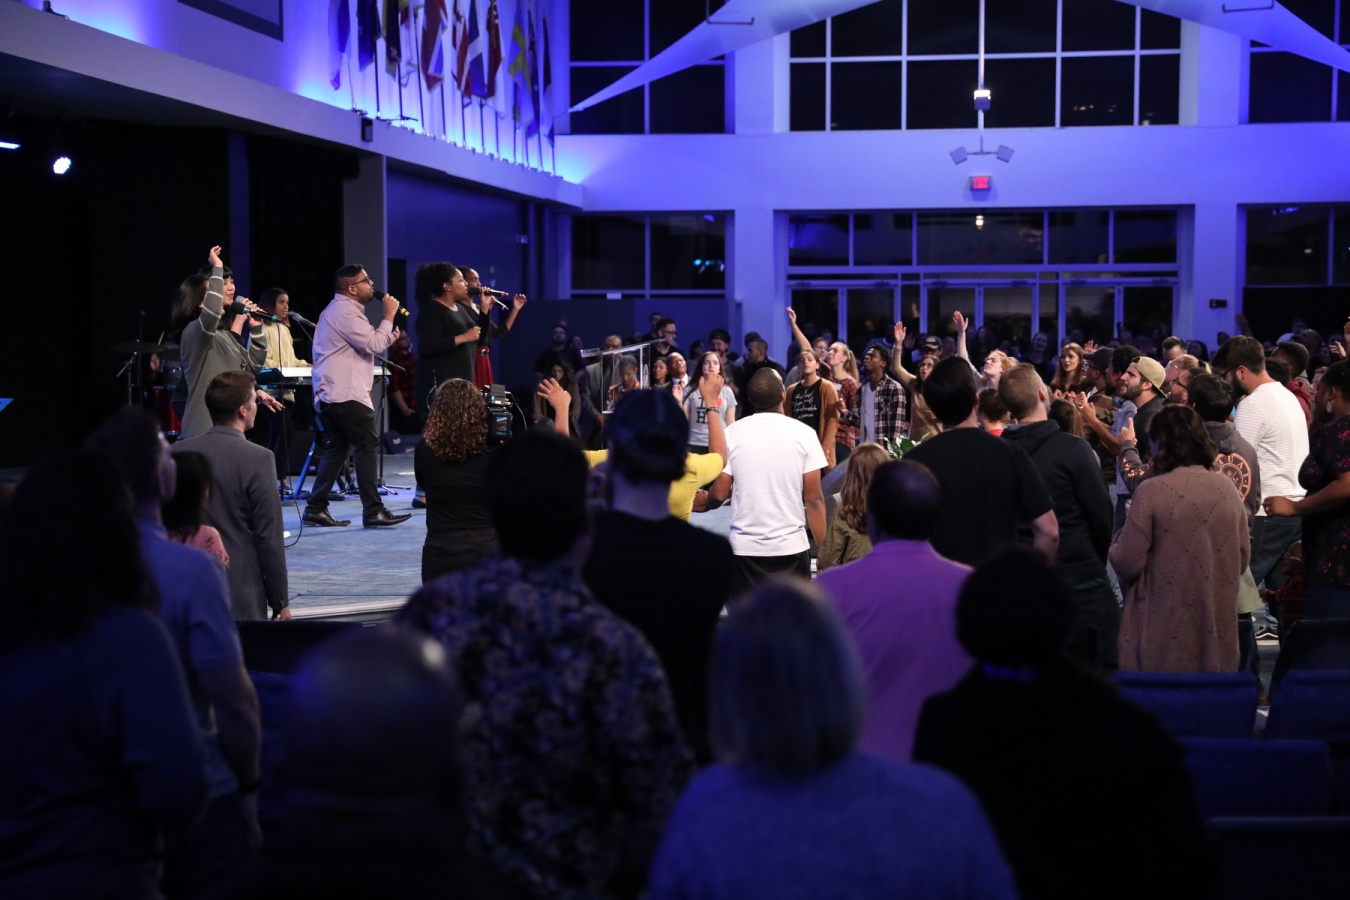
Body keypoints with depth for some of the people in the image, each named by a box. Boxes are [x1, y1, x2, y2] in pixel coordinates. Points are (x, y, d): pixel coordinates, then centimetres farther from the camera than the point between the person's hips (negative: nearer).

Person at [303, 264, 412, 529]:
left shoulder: (338, 309, 22)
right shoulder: (346, 312, -13)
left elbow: (364, 346, 25)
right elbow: (373, 345, -18)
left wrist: (388, 337, 13)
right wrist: (388, 316, -8)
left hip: (332, 393, 11)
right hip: (346, 394, -11)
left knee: (337, 448, 11)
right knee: (368, 446, -8)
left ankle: (316, 508, 10)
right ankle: (373, 511, -9)